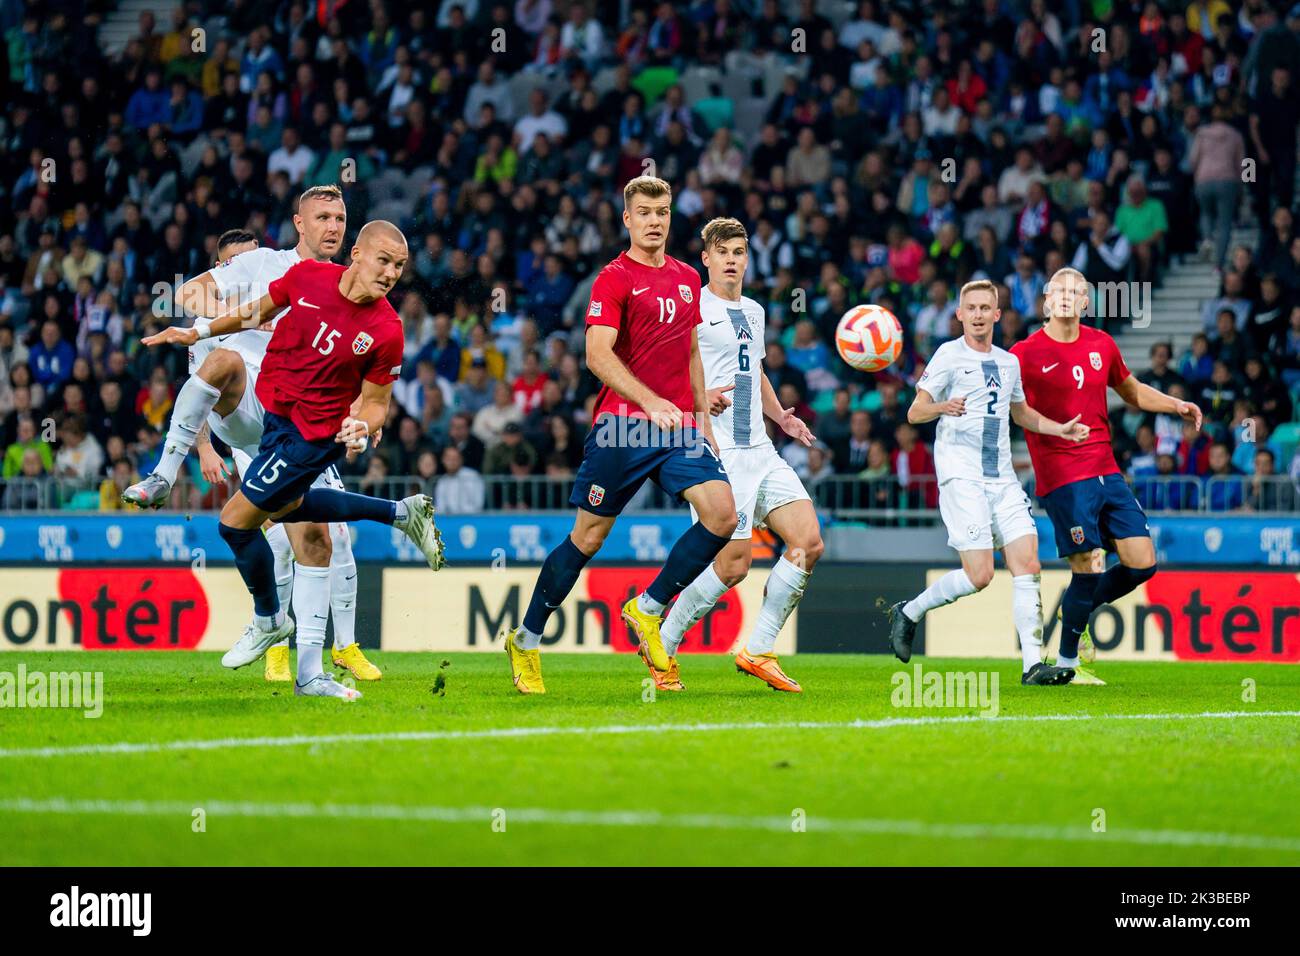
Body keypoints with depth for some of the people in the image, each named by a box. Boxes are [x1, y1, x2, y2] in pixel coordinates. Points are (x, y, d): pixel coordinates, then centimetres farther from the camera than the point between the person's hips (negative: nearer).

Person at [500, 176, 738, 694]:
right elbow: (598, 354, -18)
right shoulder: (615, 278, -6)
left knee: (722, 514, -14)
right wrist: (649, 401, -29)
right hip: (621, 427, -5)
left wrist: (702, 417, 19)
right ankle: (526, 640, 17)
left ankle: (647, 609, 3)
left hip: (678, 426, 5)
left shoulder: (688, 279, 15)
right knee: (588, 536, 0)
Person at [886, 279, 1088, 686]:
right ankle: (908, 612, 9)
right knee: (979, 574, -14)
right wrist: (942, 407, -26)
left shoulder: (1009, 362, 17)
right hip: (961, 475, -6)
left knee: (1028, 565, -6)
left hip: (1002, 477, 6)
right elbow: (914, 412, -4)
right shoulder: (950, 355, -2)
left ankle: (1033, 664, -7)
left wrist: (1061, 429, 20)